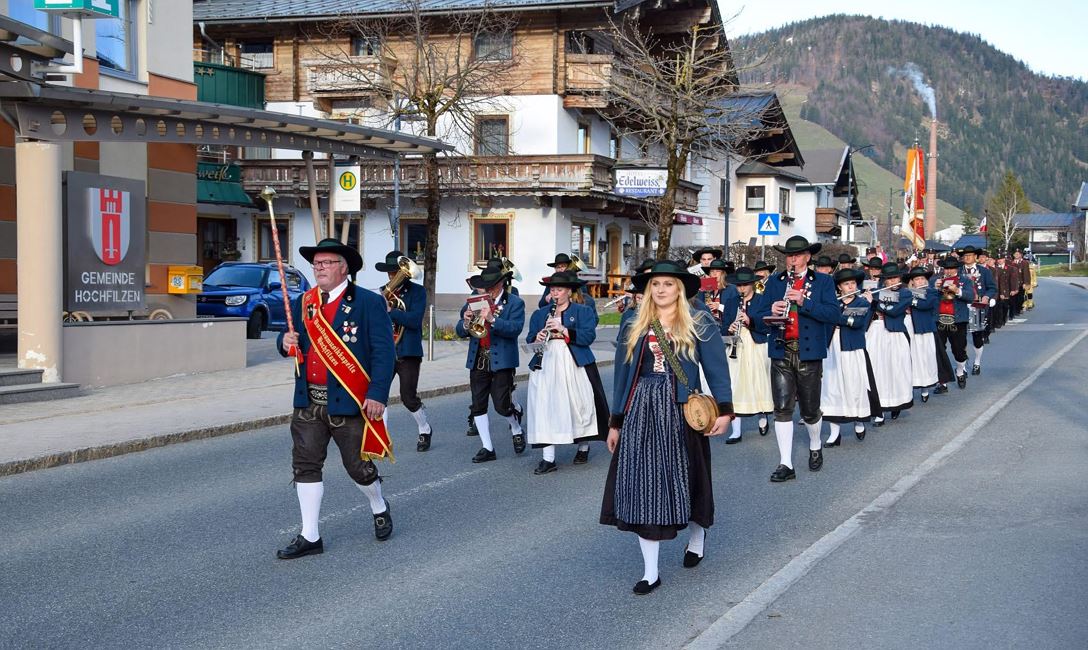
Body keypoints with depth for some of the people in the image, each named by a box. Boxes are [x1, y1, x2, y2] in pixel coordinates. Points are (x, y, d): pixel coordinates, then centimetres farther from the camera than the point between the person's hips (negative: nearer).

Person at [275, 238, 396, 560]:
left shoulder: (369, 303, -6)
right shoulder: (302, 304, 10)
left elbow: (384, 352, -11)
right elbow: (290, 344, 18)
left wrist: (378, 394, -19)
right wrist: (285, 342, -7)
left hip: (349, 402, -5)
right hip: (308, 401, 5)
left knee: (358, 465, 6)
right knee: (305, 465, 4)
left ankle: (379, 509, 36)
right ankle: (310, 537, 12)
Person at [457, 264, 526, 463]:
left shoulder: (515, 303, -2)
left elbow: (515, 328, -18)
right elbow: (460, 332, 7)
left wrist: (491, 318, -29)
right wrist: (466, 321, -16)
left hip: (502, 362, -5)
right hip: (478, 362, 5)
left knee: (502, 405, -6)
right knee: (478, 406, 4)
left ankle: (516, 429, 25)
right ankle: (487, 448, 13)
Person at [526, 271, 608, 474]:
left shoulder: (583, 312, 4)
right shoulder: (539, 314, 15)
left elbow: (588, 336, -10)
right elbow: (530, 339, 12)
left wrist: (563, 329, -18)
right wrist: (537, 338, -11)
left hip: (575, 366, -2)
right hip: (546, 367, 2)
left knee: (579, 405, 4)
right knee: (546, 409, -6)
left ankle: (583, 447, 27)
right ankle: (548, 458, -7)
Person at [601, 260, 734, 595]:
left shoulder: (699, 324, 0)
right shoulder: (634, 327, 10)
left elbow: (716, 367, -6)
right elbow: (623, 373, 13)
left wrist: (724, 409, -18)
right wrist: (616, 422, 11)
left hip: (681, 412, -3)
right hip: (641, 411, 3)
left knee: (686, 479, 8)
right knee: (642, 485, -2)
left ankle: (696, 533, 42)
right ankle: (650, 571, 3)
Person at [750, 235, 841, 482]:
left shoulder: (823, 282, 3)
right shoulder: (774, 281, 10)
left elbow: (833, 315, -10)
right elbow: (759, 314, 7)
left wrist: (803, 302, -20)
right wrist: (771, 312, -15)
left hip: (809, 353, -2)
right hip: (781, 353, 2)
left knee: (810, 409, 8)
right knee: (782, 408, -4)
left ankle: (815, 448, 37)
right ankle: (786, 464, 1)